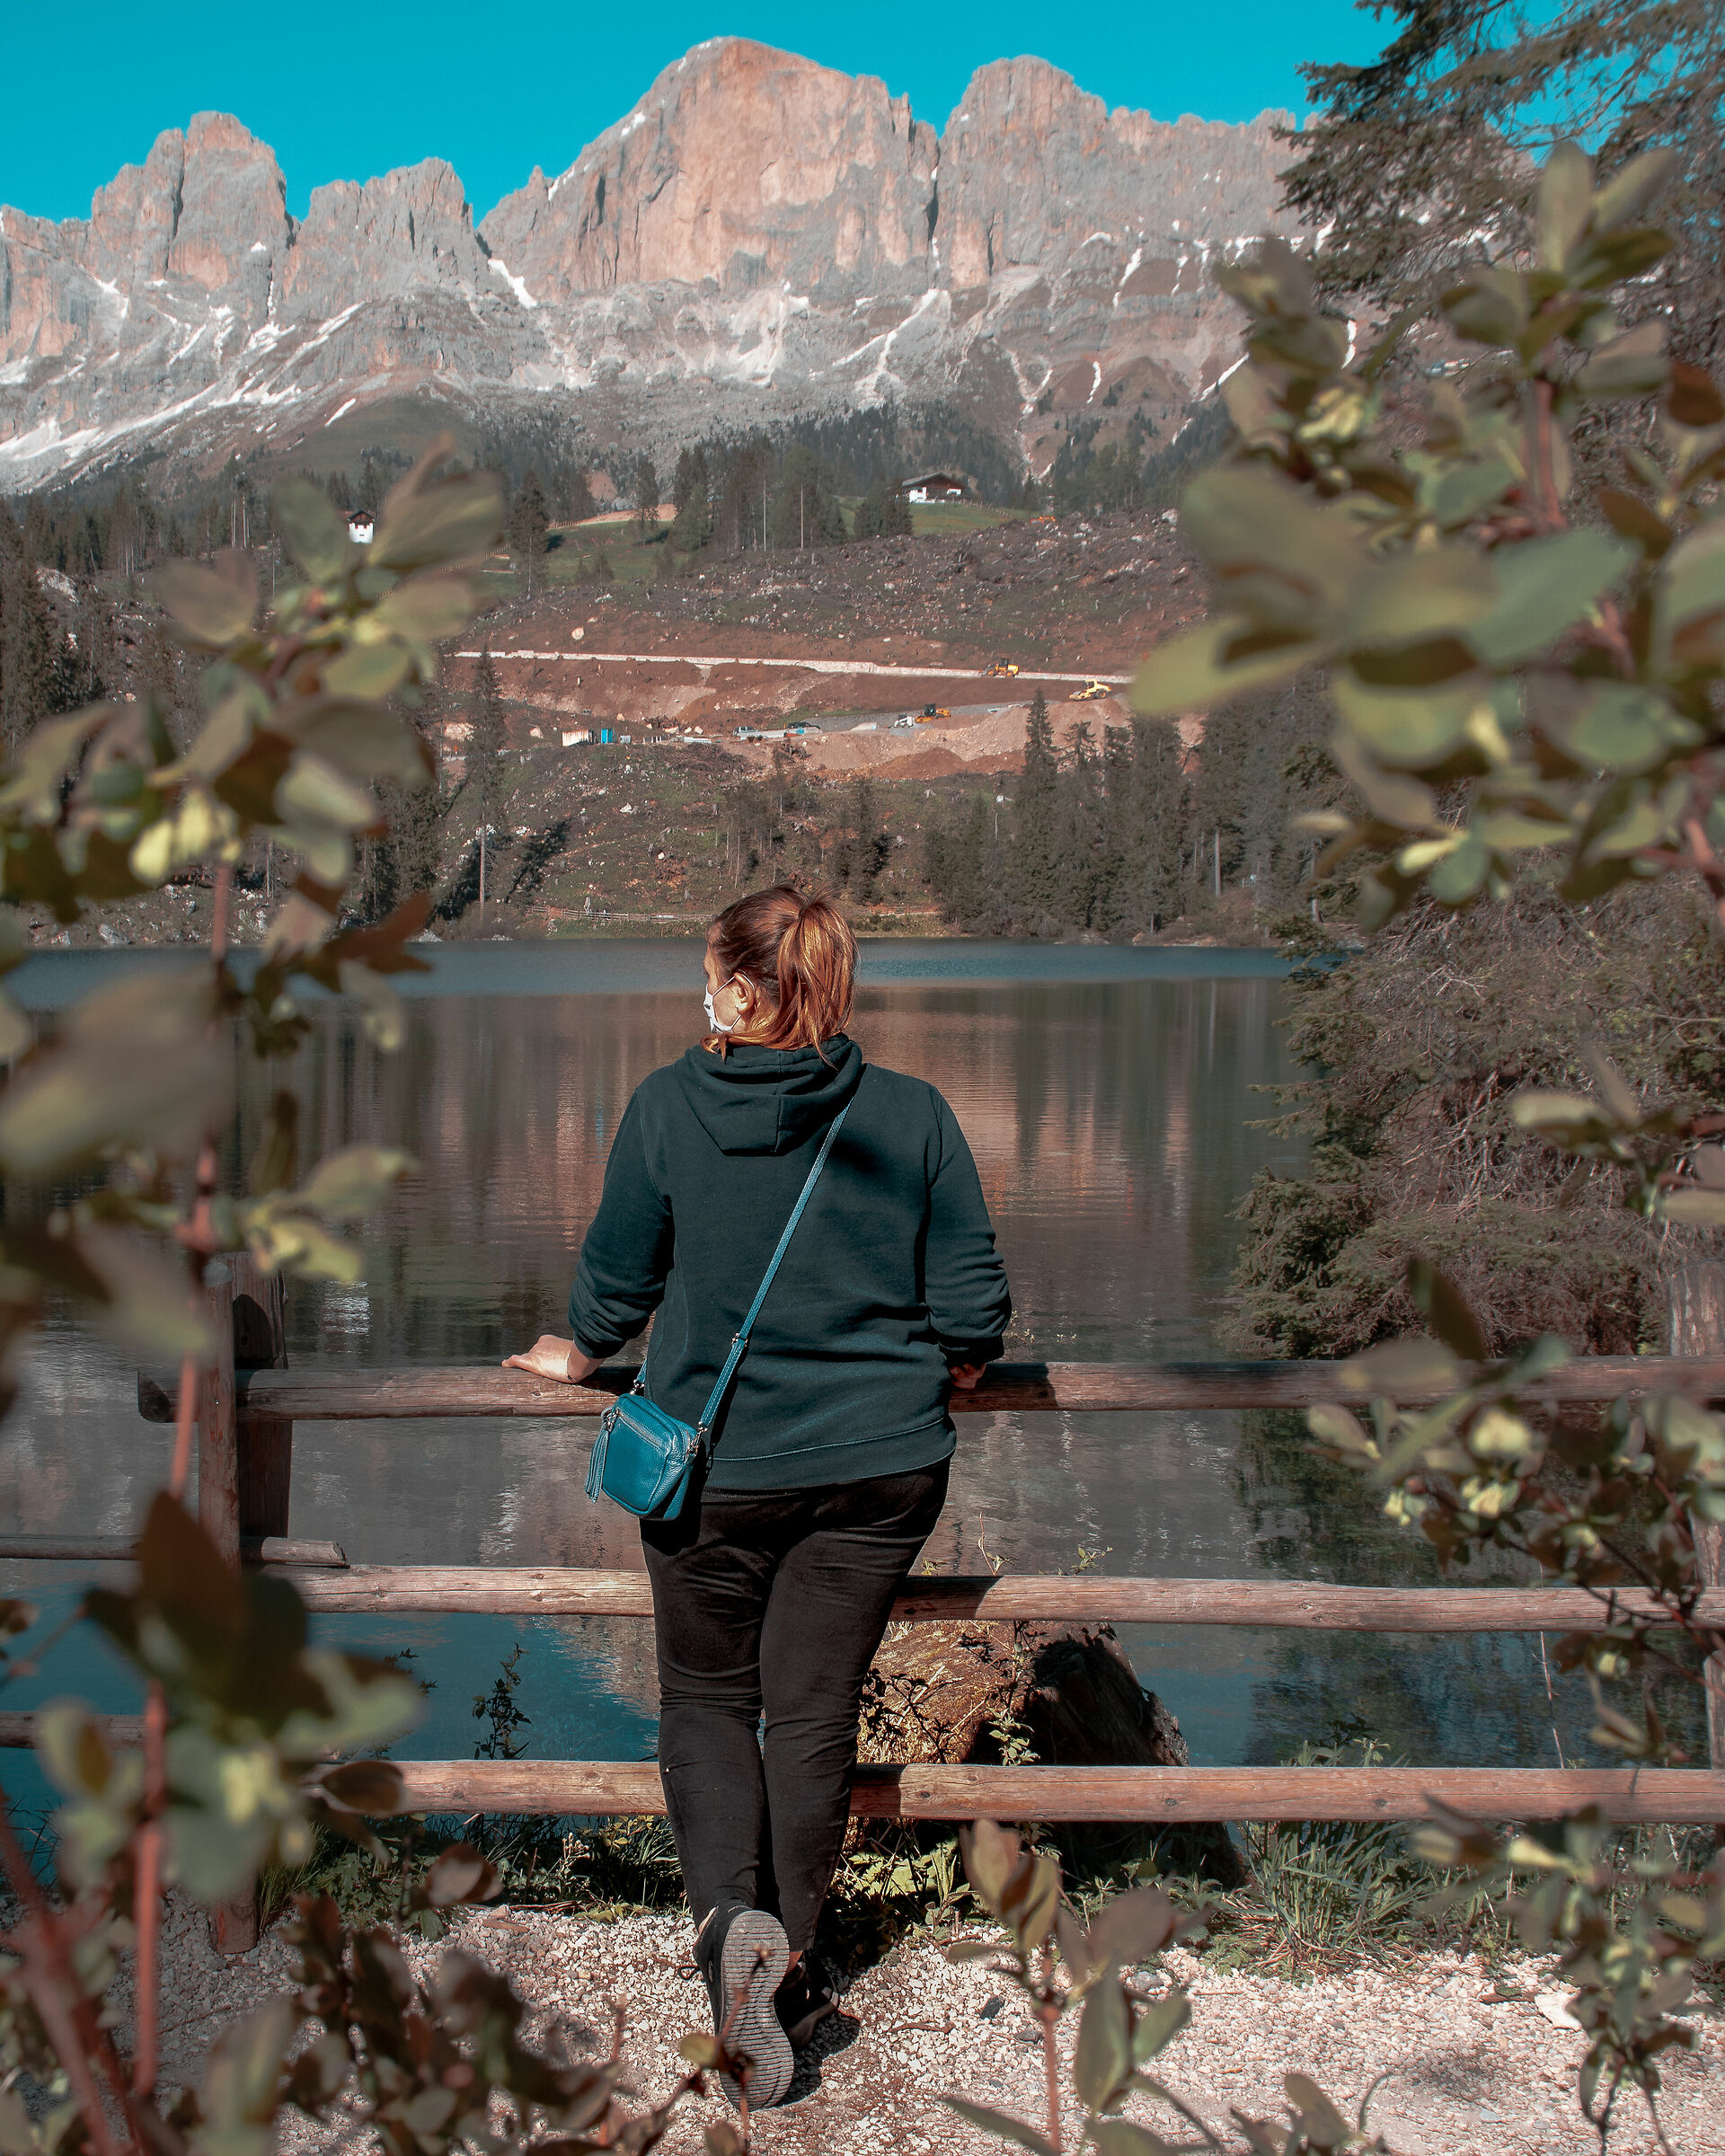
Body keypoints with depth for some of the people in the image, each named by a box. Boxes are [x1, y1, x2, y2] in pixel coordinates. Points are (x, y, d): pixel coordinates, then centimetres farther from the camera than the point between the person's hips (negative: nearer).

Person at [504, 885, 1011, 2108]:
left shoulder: (667, 1109, -9)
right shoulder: (914, 1115, -6)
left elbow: (618, 1275, 2)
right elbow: (975, 1305, -3)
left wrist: (581, 1356, 22)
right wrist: (945, 1375, 19)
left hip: (718, 1462, -1)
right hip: (879, 1463, 1)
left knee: (706, 1694, 17)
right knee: (816, 1711, 13)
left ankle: (730, 1913, -5)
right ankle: (792, 1961, 23)